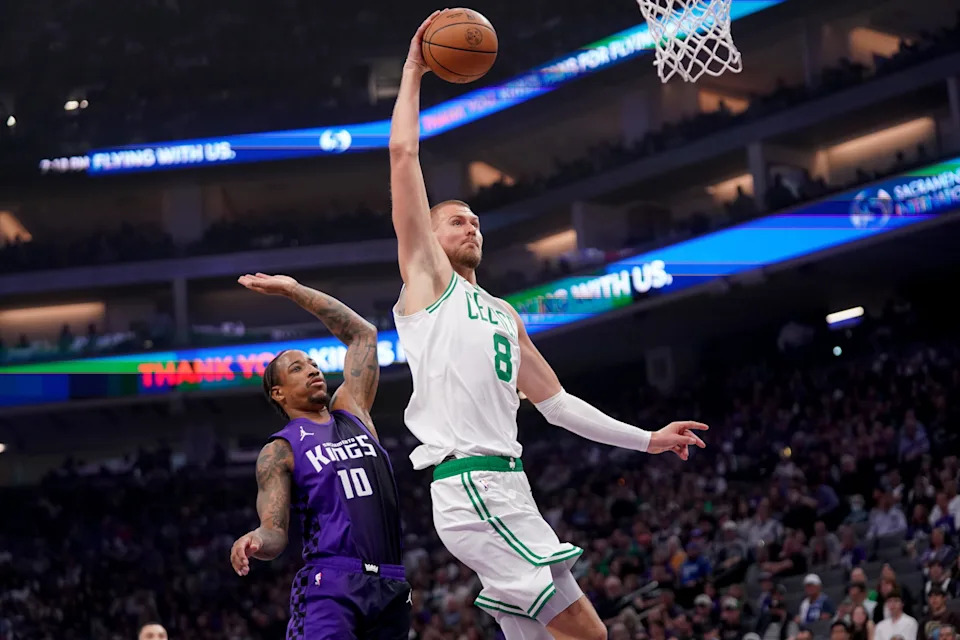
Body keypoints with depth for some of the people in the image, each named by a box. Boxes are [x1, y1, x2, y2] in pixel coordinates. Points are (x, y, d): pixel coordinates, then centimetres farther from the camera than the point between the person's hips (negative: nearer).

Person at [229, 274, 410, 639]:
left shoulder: (351, 411, 20)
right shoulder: (280, 452, 7)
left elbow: (362, 334, 25)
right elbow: (274, 533, -1)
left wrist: (293, 290, 22)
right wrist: (253, 542, -26)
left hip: (389, 584, 5)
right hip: (329, 582, -5)